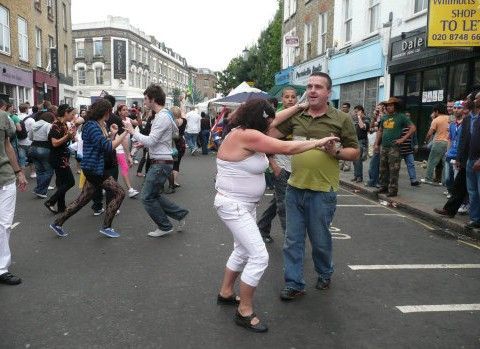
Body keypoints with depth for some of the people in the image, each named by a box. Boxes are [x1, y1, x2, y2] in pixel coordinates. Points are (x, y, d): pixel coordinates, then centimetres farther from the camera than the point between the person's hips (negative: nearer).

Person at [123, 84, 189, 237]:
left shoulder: (162, 117, -18)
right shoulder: (162, 115, 14)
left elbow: (150, 141, -23)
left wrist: (133, 131, -13)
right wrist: (143, 143, 13)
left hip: (161, 164, -10)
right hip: (159, 162, 10)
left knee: (147, 197, -2)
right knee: (153, 195, 16)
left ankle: (165, 226, 11)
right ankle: (180, 214, 21)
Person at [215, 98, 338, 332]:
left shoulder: (245, 133, 6)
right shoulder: (247, 135, -23)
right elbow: (286, 148, -23)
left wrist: (299, 106, 22)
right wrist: (318, 142, -12)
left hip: (245, 205, 11)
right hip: (232, 206, -11)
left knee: (242, 251, 22)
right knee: (259, 256, -10)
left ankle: (225, 293, 40)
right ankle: (244, 312, 4)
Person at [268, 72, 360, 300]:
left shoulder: (341, 119, -3)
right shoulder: (296, 116, 6)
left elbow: (355, 152, -1)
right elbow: (270, 133, 14)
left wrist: (336, 152, -17)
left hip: (322, 191, -3)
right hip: (295, 188, 4)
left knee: (320, 239, 13)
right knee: (293, 240, 9)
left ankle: (324, 274, 40)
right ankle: (294, 284, 23)